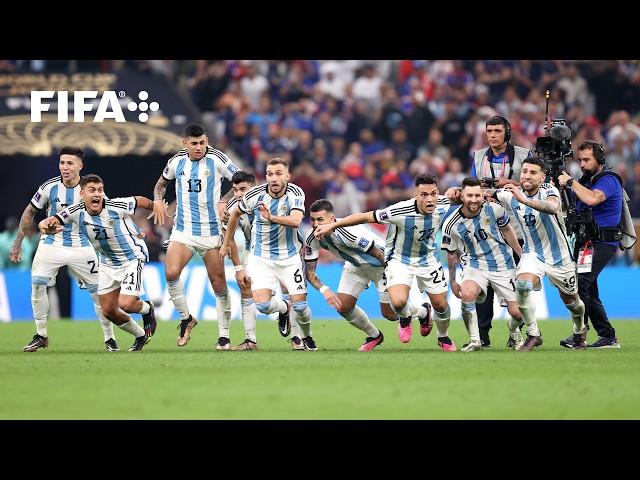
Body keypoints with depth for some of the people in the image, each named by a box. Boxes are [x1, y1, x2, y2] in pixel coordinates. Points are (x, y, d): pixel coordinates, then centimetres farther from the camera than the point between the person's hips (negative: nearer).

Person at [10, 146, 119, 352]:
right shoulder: (49, 187, -9)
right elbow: (30, 212, 5)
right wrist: (17, 243, 7)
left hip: (82, 248, 0)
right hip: (51, 244, 0)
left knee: (99, 292, -4)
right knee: (37, 285, -16)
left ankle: (109, 338, 12)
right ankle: (41, 336, -1)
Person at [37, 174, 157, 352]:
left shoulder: (118, 207, -26)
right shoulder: (76, 212, -18)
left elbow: (140, 201, -6)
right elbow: (44, 224, -20)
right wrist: (45, 227, -45)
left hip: (132, 257, -5)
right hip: (108, 263, 5)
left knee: (125, 304, -20)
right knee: (108, 311, 8)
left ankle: (147, 308, 17)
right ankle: (141, 336, 32)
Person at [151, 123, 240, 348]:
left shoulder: (217, 159, -7)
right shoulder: (177, 161, 4)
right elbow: (162, 182, 23)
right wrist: (158, 200, 4)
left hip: (211, 231, -2)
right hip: (183, 231, 2)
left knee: (219, 285, 0)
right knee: (171, 273, -21)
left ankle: (224, 336, 13)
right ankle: (186, 318, 1)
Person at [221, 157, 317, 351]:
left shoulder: (296, 193, -14)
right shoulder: (255, 195, -11)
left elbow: (296, 221, -33)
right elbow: (235, 214, 9)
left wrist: (272, 218, -50)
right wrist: (226, 244, 16)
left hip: (290, 257, 0)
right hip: (261, 258, 0)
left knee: (300, 306, -6)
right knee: (262, 304, -17)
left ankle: (306, 338, 27)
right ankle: (283, 309, 20)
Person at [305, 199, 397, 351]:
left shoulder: (349, 232, -40)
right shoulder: (313, 239, -20)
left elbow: (379, 255, -30)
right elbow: (309, 271, -12)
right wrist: (324, 290, -29)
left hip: (381, 265, -6)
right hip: (355, 265, 6)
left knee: (389, 314, -5)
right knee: (343, 307, -4)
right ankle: (374, 336, 23)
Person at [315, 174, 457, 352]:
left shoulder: (443, 206, -20)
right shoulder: (400, 211, -34)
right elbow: (366, 217, -25)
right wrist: (332, 225, -22)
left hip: (428, 260, 4)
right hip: (400, 260, -4)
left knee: (441, 306, 9)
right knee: (398, 303, -27)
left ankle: (443, 337, 44)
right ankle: (406, 316, 13)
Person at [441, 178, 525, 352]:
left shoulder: (494, 209, -12)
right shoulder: (451, 225, -14)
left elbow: (507, 231, 7)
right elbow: (451, 254, 3)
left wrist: (522, 255, 13)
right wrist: (452, 281, 8)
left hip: (503, 265, 1)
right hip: (475, 265, -1)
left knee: (517, 313, -4)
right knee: (467, 294, -33)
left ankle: (514, 334, 34)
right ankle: (474, 341, -16)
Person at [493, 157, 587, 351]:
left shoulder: (548, 190, -23)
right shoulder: (511, 193, -12)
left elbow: (553, 207, -47)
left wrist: (523, 199, -58)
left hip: (559, 256, -1)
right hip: (532, 253, 1)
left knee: (571, 302, 15)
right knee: (522, 284, -29)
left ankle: (579, 332, 48)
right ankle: (533, 335, -14)